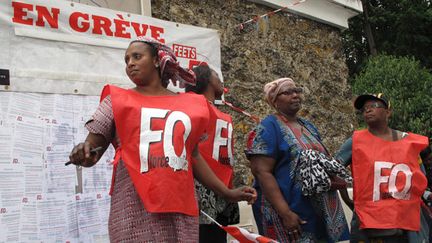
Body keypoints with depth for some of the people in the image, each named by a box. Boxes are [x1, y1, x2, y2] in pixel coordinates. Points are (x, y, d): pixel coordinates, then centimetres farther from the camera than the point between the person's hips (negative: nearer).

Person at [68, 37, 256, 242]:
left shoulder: (187, 105, 13)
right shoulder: (118, 100, 8)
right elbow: (91, 149, 5)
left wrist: (227, 193, 16)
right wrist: (82, 153, -19)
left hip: (180, 205, 2)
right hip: (135, 207, -2)